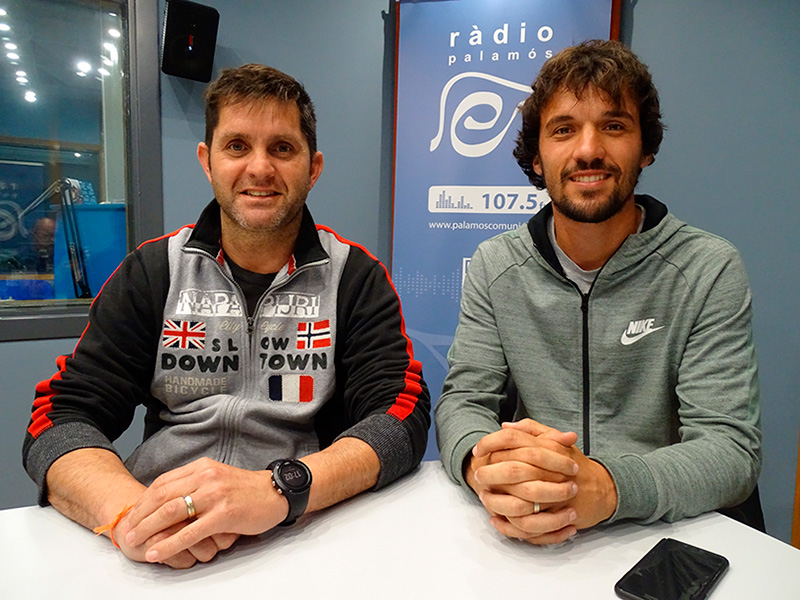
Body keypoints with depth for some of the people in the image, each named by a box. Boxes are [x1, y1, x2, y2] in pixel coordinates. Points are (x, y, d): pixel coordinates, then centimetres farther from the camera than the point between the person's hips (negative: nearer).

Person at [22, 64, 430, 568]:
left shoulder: (357, 277, -1)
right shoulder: (152, 271, 4)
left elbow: (403, 417, -11)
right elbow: (63, 418, 0)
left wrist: (278, 489, -29)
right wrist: (128, 510, -22)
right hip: (159, 551, 2)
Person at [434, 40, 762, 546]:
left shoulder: (708, 270, -7)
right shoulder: (494, 266, 0)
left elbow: (731, 447, -12)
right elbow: (463, 401, -4)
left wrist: (605, 486, -31)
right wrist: (481, 462, -27)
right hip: (525, 542, 1)